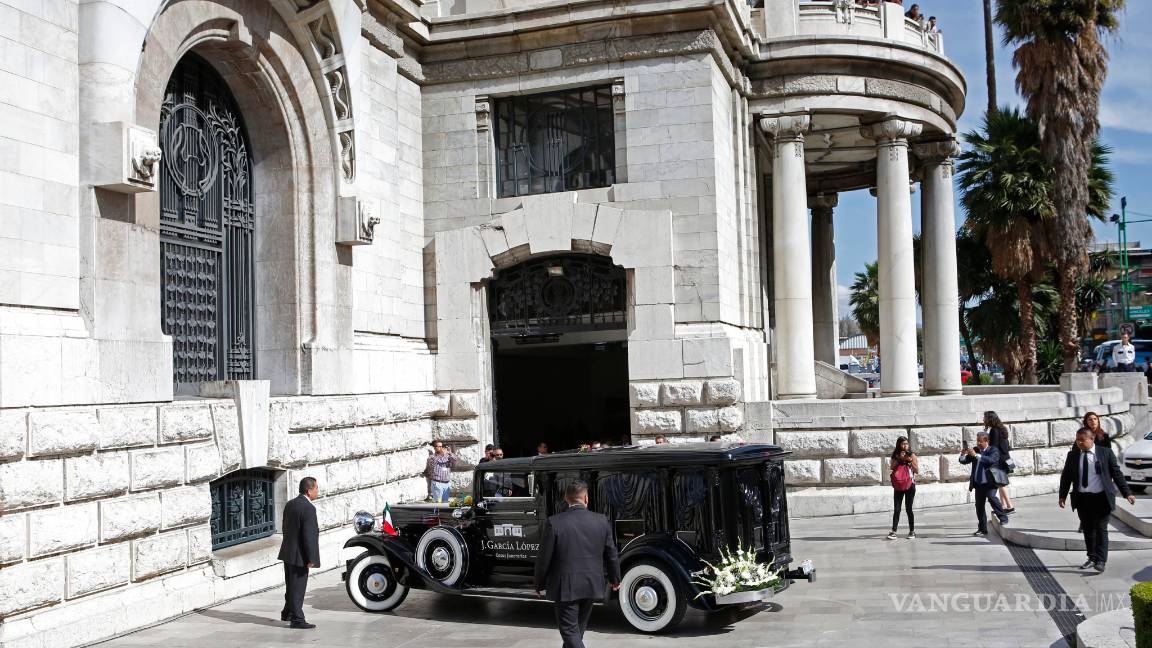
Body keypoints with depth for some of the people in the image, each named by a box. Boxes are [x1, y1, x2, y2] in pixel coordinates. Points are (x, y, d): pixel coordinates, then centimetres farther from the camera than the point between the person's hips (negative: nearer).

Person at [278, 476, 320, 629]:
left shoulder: (290, 504, 7)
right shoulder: (308, 508, -21)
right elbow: (309, 535, -22)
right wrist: (311, 559, -17)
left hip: (288, 553, 9)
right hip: (299, 555, -9)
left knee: (291, 586, 22)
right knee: (298, 588, 0)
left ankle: (287, 613, 34)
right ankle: (297, 619, 7)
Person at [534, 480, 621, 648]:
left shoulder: (554, 523, -13)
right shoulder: (601, 521, -3)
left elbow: (544, 558, -9)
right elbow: (611, 554, 6)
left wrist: (539, 585, 6)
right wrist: (615, 579, 22)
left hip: (566, 588, -4)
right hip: (592, 585, 4)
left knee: (570, 631, 2)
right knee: (578, 629, 22)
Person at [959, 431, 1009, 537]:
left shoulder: (994, 451, -5)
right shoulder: (975, 450, 10)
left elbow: (990, 460, -26)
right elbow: (964, 461, 10)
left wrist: (976, 455, -32)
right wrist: (963, 454, -11)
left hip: (990, 482, -5)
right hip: (978, 483, 5)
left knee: (991, 497, -28)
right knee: (979, 506, 6)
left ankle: (1003, 517, -12)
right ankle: (982, 529, 13)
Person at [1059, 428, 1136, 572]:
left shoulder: (1106, 452, -2)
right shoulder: (1072, 455, 5)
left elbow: (1117, 473, 0)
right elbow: (1066, 476, 10)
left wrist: (1126, 493, -3)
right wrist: (1062, 495, 5)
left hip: (1101, 498, -3)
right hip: (1082, 499, 3)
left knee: (1101, 529, -5)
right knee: (1088, 529, 9)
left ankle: (1101, 561, -4)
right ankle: (1092, 558, 19)